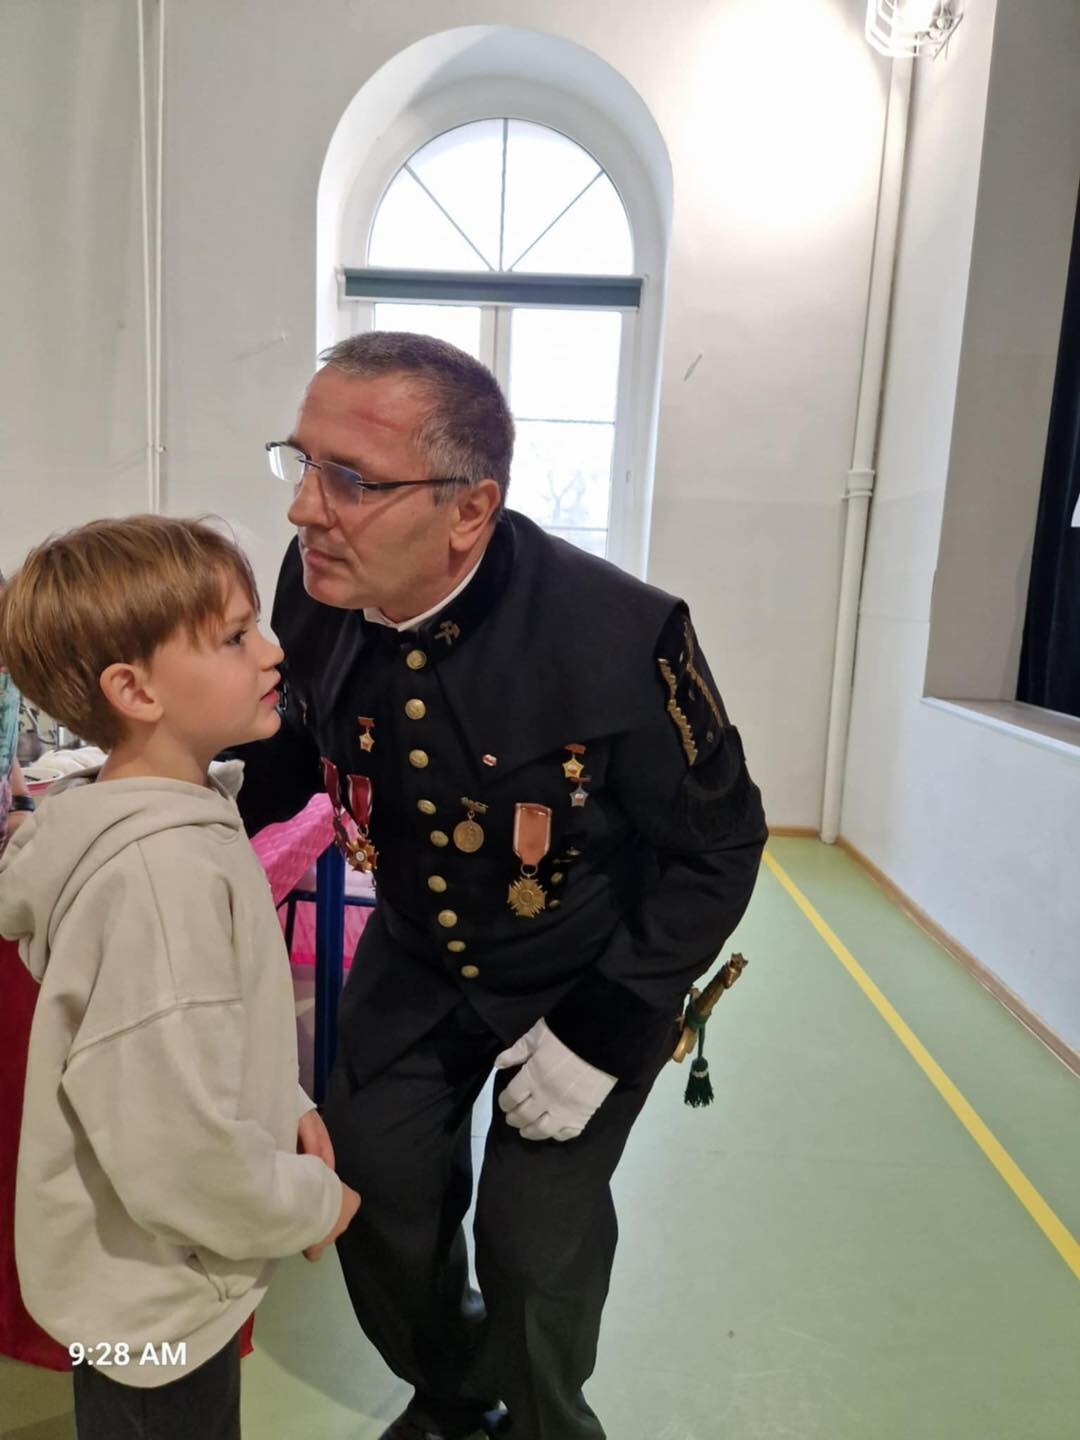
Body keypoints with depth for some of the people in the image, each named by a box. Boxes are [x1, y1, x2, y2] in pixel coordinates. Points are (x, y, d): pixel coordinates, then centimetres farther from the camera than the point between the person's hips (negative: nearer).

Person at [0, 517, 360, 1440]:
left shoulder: (183, 814, -3)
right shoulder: (160, 872, -34)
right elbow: (178, 1144, -32)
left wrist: (282, 1104, 2)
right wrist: (310, 1204, -16)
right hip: (153, 1300, -8)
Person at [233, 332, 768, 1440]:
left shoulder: (619, 638, -33)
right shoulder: (315, 589, -18)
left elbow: (718, 848, -18)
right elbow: (294, 750, 2)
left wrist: (596, 1036, -18)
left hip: (595, 972, -4)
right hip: (417, 954, 5)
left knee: (535, 1244, 2)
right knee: (371, 1183, 12)